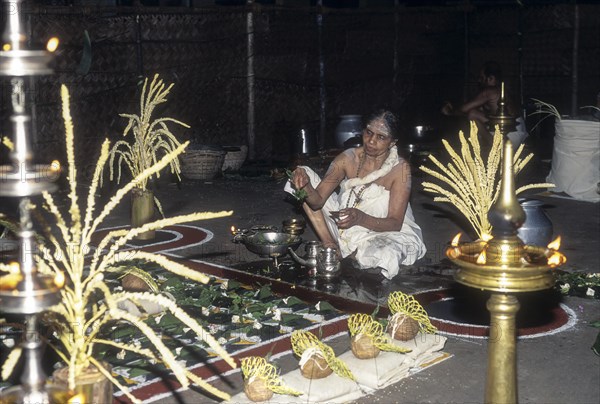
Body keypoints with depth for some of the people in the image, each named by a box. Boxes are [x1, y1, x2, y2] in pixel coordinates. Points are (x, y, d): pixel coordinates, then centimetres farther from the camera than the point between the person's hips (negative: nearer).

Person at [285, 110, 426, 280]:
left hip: (384, 232, -4)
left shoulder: (399, 168, -17)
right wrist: (305, 186, -36)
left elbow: (395, 223, -20)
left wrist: (361, 218, -38)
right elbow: (317, 200, -12)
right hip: (344, 227, 4)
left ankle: (354, 256, -4)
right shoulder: (348, 158, -8)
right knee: (303, 173, -3)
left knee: (385, 255, -42)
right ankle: (331, 247, -6)